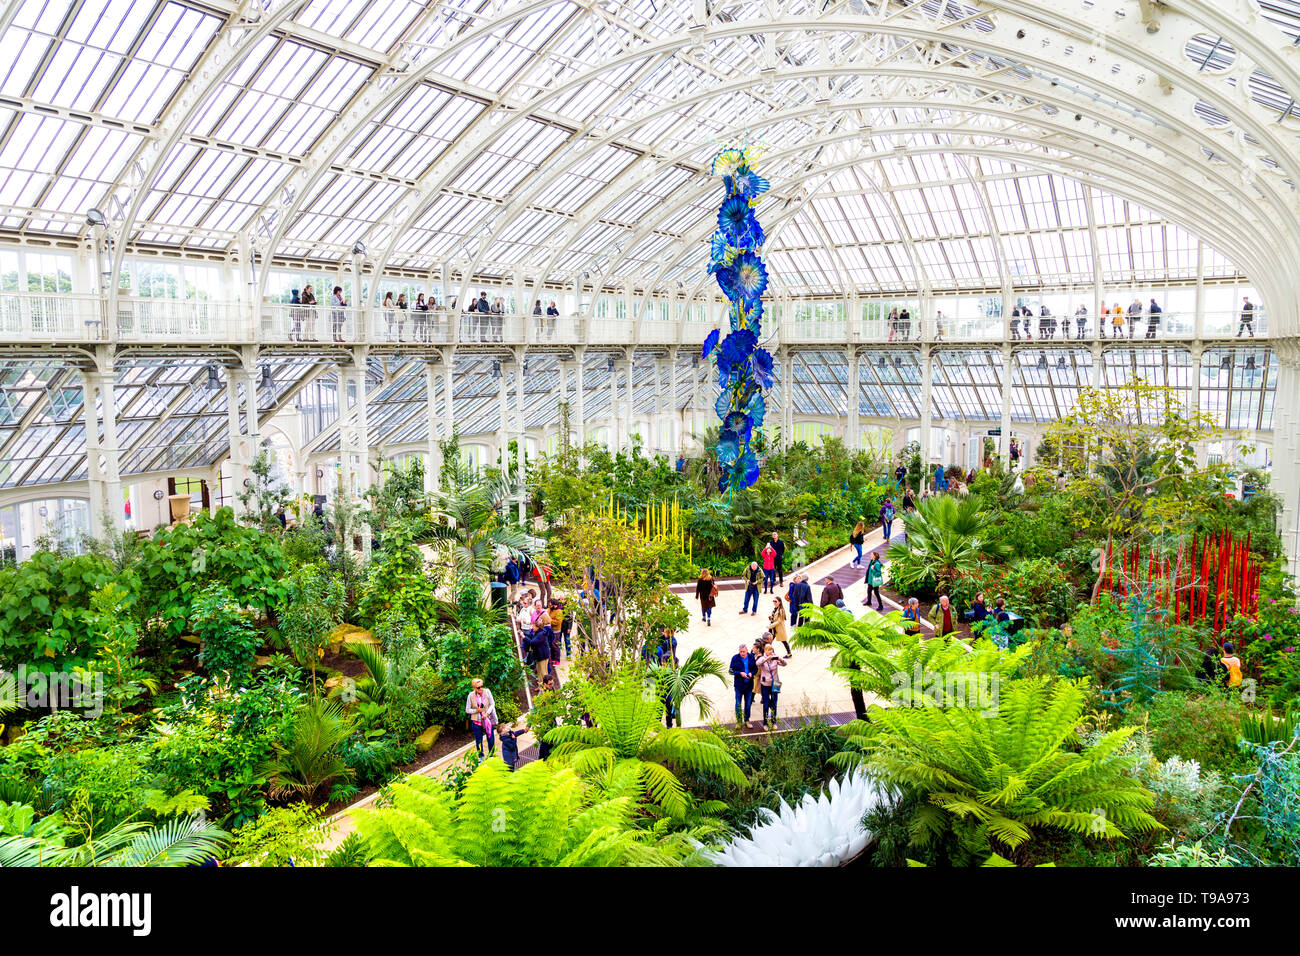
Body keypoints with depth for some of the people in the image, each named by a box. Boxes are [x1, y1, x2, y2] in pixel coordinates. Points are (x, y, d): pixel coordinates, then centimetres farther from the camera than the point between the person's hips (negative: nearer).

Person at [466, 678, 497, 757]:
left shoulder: (487, 692, -10)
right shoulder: (471, 696, -11)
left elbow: (492, 704, -2)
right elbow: (467, 710, -2)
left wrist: (487, 713, -15)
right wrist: (476, 710, -17)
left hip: (487, 719, 0)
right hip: (477, 721, 0)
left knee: (491, 739, 6)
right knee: (479, 741, 10)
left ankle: (491, 756, 27)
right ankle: (481, 757, 29)